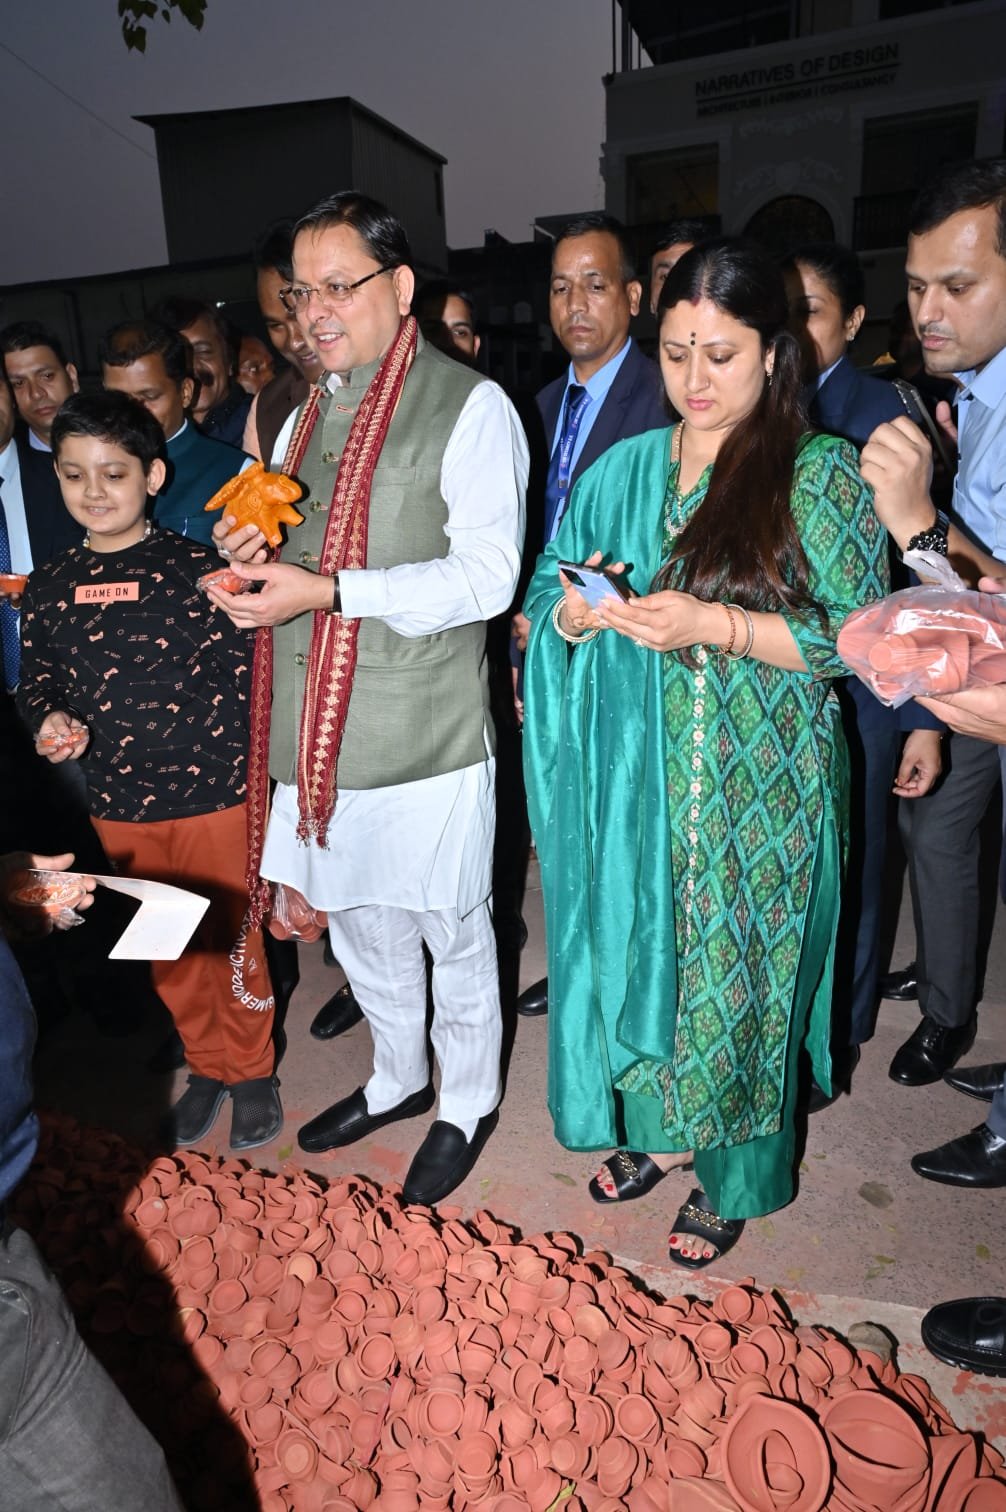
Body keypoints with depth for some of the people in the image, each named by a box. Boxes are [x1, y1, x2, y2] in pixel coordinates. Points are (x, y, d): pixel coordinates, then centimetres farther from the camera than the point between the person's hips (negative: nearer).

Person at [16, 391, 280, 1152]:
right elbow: (38, 679, 13)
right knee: (166, 951, 19)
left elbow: (244, 674, -10)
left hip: (213, 795, -4)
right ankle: (208, 1065, 41)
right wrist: (48, 721, -8)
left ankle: (252, 1070, 35)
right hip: (120, 808, 4)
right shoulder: (48, 588, 2)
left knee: (232, 941, 12)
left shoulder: (197, 568, -11)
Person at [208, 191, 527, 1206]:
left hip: (425, 734, -7)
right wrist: (257, 552, -2)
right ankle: (398, 1078, 45)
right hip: (317, 727, 7)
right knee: (355, 922, 21)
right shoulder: (307, 415, 14)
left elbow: (487, 574, -18)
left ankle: (468, 1101, 35)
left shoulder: (469, 406, -8)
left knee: (450, 930, 10)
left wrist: (326, 589, -24)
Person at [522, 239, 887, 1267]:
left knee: (738, 969, 9)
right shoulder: (623, 470, 8)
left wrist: (716, 625, -22)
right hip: (634, 780, 4)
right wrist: (577, 612, -14)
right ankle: (658, 1128, 42)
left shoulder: (823, 474, -5)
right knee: (639, 950, 15)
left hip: (757, 790, -4)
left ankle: (733, 1178, 35)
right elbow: (546, 598, 9)